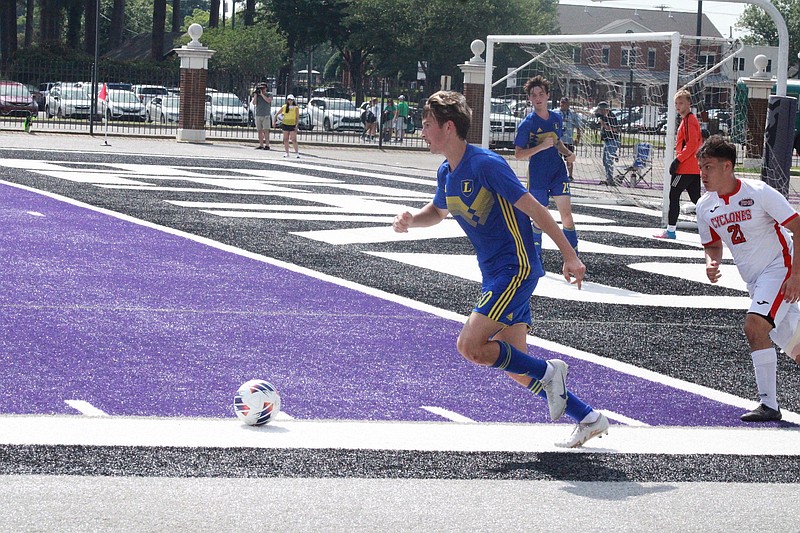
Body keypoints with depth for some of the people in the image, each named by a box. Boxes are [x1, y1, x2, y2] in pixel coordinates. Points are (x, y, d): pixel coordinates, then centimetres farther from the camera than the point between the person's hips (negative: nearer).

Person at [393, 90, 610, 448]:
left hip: (516, 268, -9)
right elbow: (437, 212, 29)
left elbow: (534, 209, -17)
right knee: (517, 371, 7)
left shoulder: (486, 164, -18)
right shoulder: (446, 173, 8)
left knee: (469, 346, -20)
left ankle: (548, 371, -3)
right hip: (493, 275, 9)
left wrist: (569, 256, -16)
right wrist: (411, 220, 6)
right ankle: (589, 419, 16)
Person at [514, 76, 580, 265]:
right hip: (537, 176, -4)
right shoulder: (527, 124, -9)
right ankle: (536, 256, 22)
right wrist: (541, 146, -23)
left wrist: (568, 153, 4)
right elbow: (518, 154, -11)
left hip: (559, 172, 4)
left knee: (567, 215, -5)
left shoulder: (556, 118, 7)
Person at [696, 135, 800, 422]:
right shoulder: (705, 206, -1)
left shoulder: (758, 192, -19)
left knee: (754, 325, -25)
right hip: (754, 279, 7)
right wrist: (711, 263, -8)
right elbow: (713, 244, 16)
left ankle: (768, 404, -20)